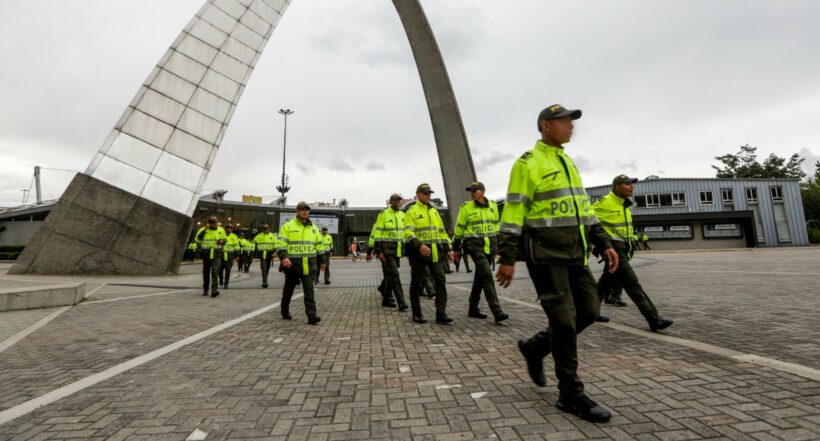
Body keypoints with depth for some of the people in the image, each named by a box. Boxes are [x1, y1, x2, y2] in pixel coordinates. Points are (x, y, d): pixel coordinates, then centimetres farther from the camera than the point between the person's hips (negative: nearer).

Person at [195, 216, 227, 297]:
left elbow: (225, 239, 16)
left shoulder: (221, 230, 5)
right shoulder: (203, 230, -1)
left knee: (215, 272, -15)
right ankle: (205, 290, 28)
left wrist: (222, 241, -8)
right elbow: (198, 239, -14)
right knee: (206, 272, 12)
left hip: (216, 255, -1)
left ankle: (214, 290, -20)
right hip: (206, 254, 1)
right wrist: (204, 229, -20)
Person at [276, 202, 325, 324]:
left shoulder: (313, 228, 13)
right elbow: (281, 244, -8)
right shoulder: (287, 226, 0)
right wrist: (284, 257, -24)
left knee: (309, 291, -7)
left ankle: (312, 315, -10)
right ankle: (285, 311, 33)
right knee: (289, 289, 14)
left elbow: (319, 245, 19)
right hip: (292, 264, -2)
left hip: (308, 266, 2)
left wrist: (321, 260, 18)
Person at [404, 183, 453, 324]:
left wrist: (447, 249, 14)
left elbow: (441, 231, 21)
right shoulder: (412, 211, -1)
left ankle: (441, 314, 0)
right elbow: (408, 232, -13)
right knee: (417, 284, 5)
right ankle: (416, 314, 17)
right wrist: (419, 245, -28)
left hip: (435, 252, 5)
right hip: (418, 253, -5)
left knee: (440, 281, -3)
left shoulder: (434, 211, 18)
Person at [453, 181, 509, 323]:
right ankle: (497, 311, -18)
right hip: (475, 245, -5)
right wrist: (456, 248, 1)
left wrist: (497, 245, 15)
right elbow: (459, 229, 2)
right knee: (487, 274, -17)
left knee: (480, 277, 11)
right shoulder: (466, 208, -1)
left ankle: (473, 309, 22)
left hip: (489, 246, 5)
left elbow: (496, 226, 17)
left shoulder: (493, 206, 10)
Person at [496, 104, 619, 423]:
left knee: (588, 311, 9)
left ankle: (535, 348, 26)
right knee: (564, 319, -6)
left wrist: (604, 244, 13)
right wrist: (507, 258, -17)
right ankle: (571, 396, 8)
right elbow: (513, 213, -13)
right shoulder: (528, 164, -8)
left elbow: (583, 208, 20)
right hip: (544, 252, -8)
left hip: (573, 251, 8)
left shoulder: (568, 163, 18)